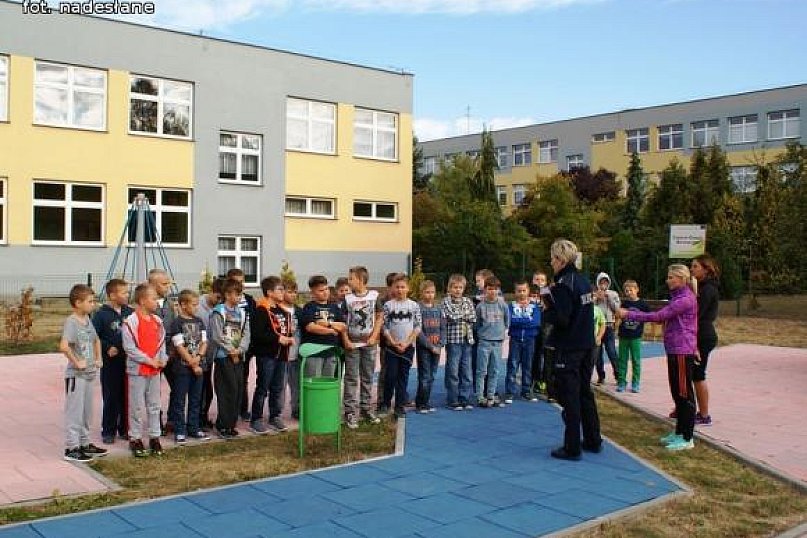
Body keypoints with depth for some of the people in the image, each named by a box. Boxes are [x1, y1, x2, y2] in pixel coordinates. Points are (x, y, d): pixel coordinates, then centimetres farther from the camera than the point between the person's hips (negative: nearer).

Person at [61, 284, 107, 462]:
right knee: (74, 411, -1)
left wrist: (98, 359, 15)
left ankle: (84, 443, 27)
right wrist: (77, 362, -21)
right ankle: (71, 448, 7)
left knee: (87, 411, 16)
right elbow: (63, 346, -30)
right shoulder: (71, 321, -16)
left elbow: (96, 340, 26)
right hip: (75, 374, -8)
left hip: (89, 373, 8)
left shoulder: (88, 320, 9)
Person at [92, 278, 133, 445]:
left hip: (129, 362, 4)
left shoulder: (130, 312, 6)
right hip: (110, 363, -4)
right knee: (111, 398, 2)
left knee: (127, 397, 10)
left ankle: (125, 429, 22)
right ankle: (108, 431, 13)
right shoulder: (101, 314, -7)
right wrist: (107, 348, -16)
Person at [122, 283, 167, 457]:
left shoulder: (157, 321, 8)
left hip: (155, 370, 6)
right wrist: (149, 360, -15)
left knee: (154, 406, 12)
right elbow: (129, 347, -16)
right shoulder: (131, 322, -13)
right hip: (137, 370, -6)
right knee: (137, 407, 2)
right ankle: (135, 439, 13)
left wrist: (162, 359, -1)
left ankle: (154, 438, 21)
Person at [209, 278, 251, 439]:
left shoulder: (242, 313, 11)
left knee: (239, 389, 6)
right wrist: (231, 351, -11)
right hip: (223, 355, -6)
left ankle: (232, 423, 16)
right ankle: (223, 426, 2)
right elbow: (217, 336, -12)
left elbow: (246, 334, 7)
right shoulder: (218, 312, -7)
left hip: (239, 356, 6)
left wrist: (239, 350, -9)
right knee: (228, 389, -7)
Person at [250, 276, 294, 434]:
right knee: (263, 387, -1)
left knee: (278, 387, 13)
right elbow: (257, 334, -21)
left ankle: (275, 417, 24)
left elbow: (288, 329, 26)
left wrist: (290, 338, 4)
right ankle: (256, 420, 7)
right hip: (266, 354, -8)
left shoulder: (283, 311, 15)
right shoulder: (261, 310, -12)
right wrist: (278, 339, -19)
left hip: (281, 355, 8)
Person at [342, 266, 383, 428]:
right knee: (351, 378, 2)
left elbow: (379, 317, 2)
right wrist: (346, 340, -9)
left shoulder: (374, 296, -1)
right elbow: (343, 321, 0)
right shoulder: (347, 298, -2)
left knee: (368, 377, 10)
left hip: (369, 343, 1)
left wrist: (374, 336, -6)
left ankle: (365, 408, 22)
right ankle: (350, 411, 5)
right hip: (352, 344, -1)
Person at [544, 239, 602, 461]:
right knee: (585, 393, 18)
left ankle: (572, 448, 3)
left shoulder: (563, 284, -16)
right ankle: (593, 441, 27)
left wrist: (547, 308, -5)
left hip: (568, 349, -8)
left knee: (569, 397, -2)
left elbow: (560, 319, -22)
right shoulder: (583, 281, 10)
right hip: (586, 345, 8)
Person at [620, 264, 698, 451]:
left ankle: (687, 438, 2)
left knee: (684, 393, -4)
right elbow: (663, 317, 14)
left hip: (682, 351, -10)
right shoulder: (678, 297, 17)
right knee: (677, 393, 15)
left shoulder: (686, 299, -16)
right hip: (674, 350, 10)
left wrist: (629, 315, -19)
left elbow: (658, 316, -21)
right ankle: (679, 432, 24)